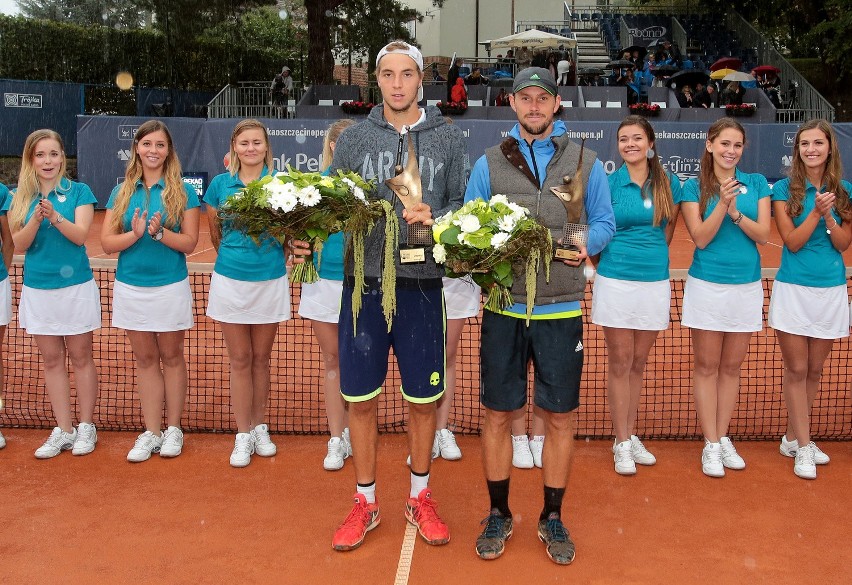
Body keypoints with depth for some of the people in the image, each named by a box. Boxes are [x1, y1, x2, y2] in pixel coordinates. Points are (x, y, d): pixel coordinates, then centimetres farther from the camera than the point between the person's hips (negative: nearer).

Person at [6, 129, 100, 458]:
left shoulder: (79, 192, -2)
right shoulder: (20, 198, 6)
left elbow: (80, 235, -11)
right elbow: (20, 244, -1)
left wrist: (55, 216, -28)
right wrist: (36, 219, -19)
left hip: (76, 286, -3)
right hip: (37, 289, 3)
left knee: (80, 357, 5)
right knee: (51, 360, 8)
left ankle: (86, 427, 15)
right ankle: (63, 430, 17)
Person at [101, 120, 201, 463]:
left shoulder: (182, 191, -3)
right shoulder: (122, 192, 6)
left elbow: (189, 243, -7)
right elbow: (107, 242, 1)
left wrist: (160, 231, -23)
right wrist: (135, 233, -17)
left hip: (171, 286, -3)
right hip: (131, 286, 3)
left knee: (171, 357, 8)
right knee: (145, 359, 10)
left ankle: (173, 429, 20)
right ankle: (151, 432, 18)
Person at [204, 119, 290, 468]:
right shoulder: (220, 184, 2)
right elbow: (215, 234, 13)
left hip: (270, 279, 0)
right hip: (230, 279, 1)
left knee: (261, 357, 11)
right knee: (239, 359, 5)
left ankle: (260, 429, 24)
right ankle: (243, 435, 14)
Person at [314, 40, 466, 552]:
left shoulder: (449, 138, 6)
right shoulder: (354, 138, 7)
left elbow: (464, 202, 4)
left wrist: (435, 217, -16)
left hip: (422, 283, 0)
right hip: (364, 280, 1)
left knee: (424, 398, 9)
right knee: (361, 398, 7)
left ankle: (420, 498, 30)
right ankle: (366, 503, 25)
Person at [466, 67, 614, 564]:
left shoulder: (586, 163, 8)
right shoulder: (489, 163, 8)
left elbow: (604, 222, 10)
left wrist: (586, 244, -11)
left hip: (562, 310, 0)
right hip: (503, 307, 0)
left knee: (561, 417, 7)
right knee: (498, 414, 7)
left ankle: (552, 518, 25)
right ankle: (499, 514, 25)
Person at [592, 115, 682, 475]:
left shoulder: (669, 183, 4)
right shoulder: (610, 183, -2)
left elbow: (667, 232, 14)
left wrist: (650, 259, 13)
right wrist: (609, 264, 4)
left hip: (655, 282, 2)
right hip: (616, 282, -2)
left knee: (638, 363, 12)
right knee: (620, 363, 3)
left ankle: (630, 436, 25)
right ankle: (622, 443, 12)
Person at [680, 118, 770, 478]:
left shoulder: (757, 184, 5)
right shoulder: (694, 188, -1)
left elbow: (763, 235, -2)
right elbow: (701, 238, -9)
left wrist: (736, 212, -17)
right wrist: (723, 203, -21)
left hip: (747, 285, 3)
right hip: (707, 285, -2)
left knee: (732, 366, 11)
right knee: (707, 366, 3)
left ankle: (723, 438, 22)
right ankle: (710, 444, 11)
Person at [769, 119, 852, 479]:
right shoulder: (784, 190, -3)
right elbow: (792, 241, -8)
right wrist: (817, 212, -19)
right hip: (793, 289, -3)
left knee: (814, 370, 11)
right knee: (796, 370, 1)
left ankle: (792, 437, 25)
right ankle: (803, 446, 11)